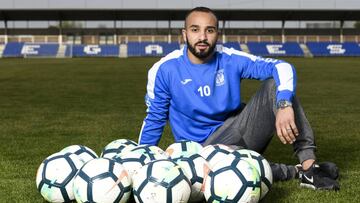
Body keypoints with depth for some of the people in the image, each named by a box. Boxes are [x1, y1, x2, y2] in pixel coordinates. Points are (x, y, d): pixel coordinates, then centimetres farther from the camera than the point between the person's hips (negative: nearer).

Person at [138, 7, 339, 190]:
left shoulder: (231, 60, -6)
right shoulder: (164, 70, -7)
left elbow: (282, 67, -16)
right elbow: (154, 119, 4)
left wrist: (284, 106, -35)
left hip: (239, 130, 2)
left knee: (275, 84, -19)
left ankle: (308, 166, -25)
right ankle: (295, 172, -19)